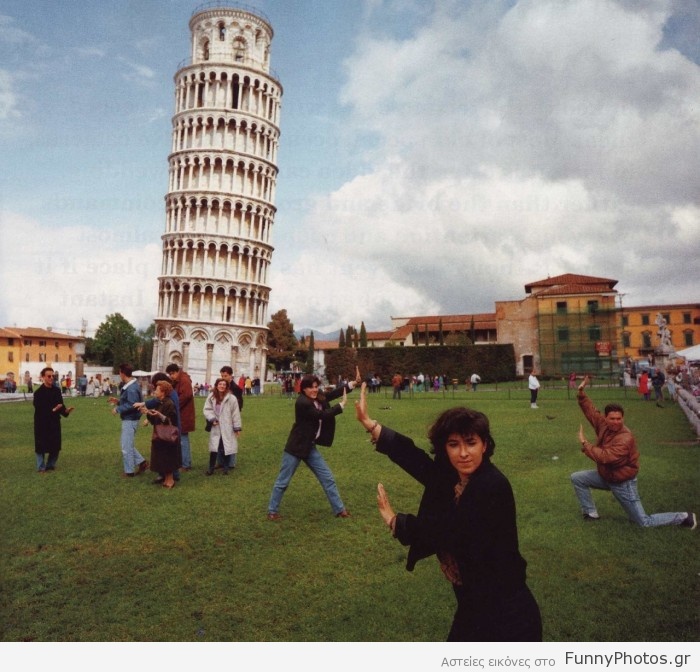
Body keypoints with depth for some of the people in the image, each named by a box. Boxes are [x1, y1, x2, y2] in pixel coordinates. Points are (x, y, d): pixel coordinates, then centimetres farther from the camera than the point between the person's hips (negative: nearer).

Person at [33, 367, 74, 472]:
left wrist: (66, 411, -15)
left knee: (55, 445, 8)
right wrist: (52, 410, -28)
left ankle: (50, 465, 24)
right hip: (42, 423, -5)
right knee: (41, 446, 3)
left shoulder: (56, 390, 4)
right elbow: (39, 409, -18)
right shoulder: (39, 392, -13)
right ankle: (41, 468, 16)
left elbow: (60, 405, 4)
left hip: (55, 421, 5)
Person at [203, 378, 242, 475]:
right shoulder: (211, 397, -3)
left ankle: (226, 467, 20)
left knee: (226, 447, 4)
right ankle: (211, 467, 16)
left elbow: (235, 413, -8)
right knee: (213, 447, 3)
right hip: (215, 427, 2)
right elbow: (207, 409, 1)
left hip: (227, 428, -2)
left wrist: (237, 427, -7)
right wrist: (212, 419, -15)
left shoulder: (231, 398, -12)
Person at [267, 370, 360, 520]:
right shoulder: (302, 403, -24)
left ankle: (339, 509, 22)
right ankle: (272, 511, 23)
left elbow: (332, 394, -1)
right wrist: (342, 404, -15)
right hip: (296, 447, -8)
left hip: (310, 446, 8)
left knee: (328, 478, 11)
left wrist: (354, 383, -9)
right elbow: (323, 415, -24)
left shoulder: (317, 398, 1)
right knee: (283, 481, 6)